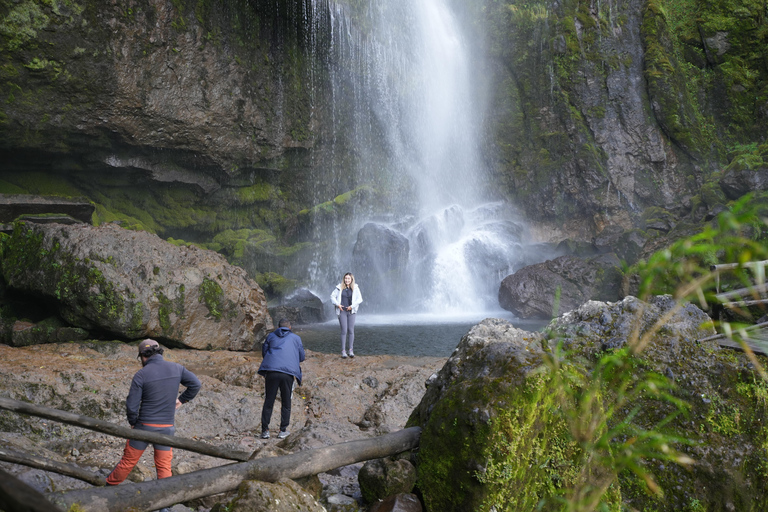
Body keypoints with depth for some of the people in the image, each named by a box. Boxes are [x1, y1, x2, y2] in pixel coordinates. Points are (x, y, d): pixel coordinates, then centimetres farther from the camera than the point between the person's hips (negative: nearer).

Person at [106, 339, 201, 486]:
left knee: (128, 461, 15)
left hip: (144, 426, -2)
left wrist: (133, 423, 6)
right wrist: (181, 400, 12)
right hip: (167, 427, 2)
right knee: (164, 467, 11)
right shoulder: (176, 368, -2)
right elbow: (195, 384, 2)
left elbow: (132, 406, -11)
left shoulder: (141, 375, -11)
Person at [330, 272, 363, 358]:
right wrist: (337, 304, -6)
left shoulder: (355, 288, 1)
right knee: (344, 331, -4)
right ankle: (343, 351, 3)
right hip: (342, 311, -1)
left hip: (351, 311, 1)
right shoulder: (339, 287, 1)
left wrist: (352, 306, -9)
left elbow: (359, 299, 0)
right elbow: (332, 296, 8)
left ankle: (351, 350, 12)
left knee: (351, 331, 4)